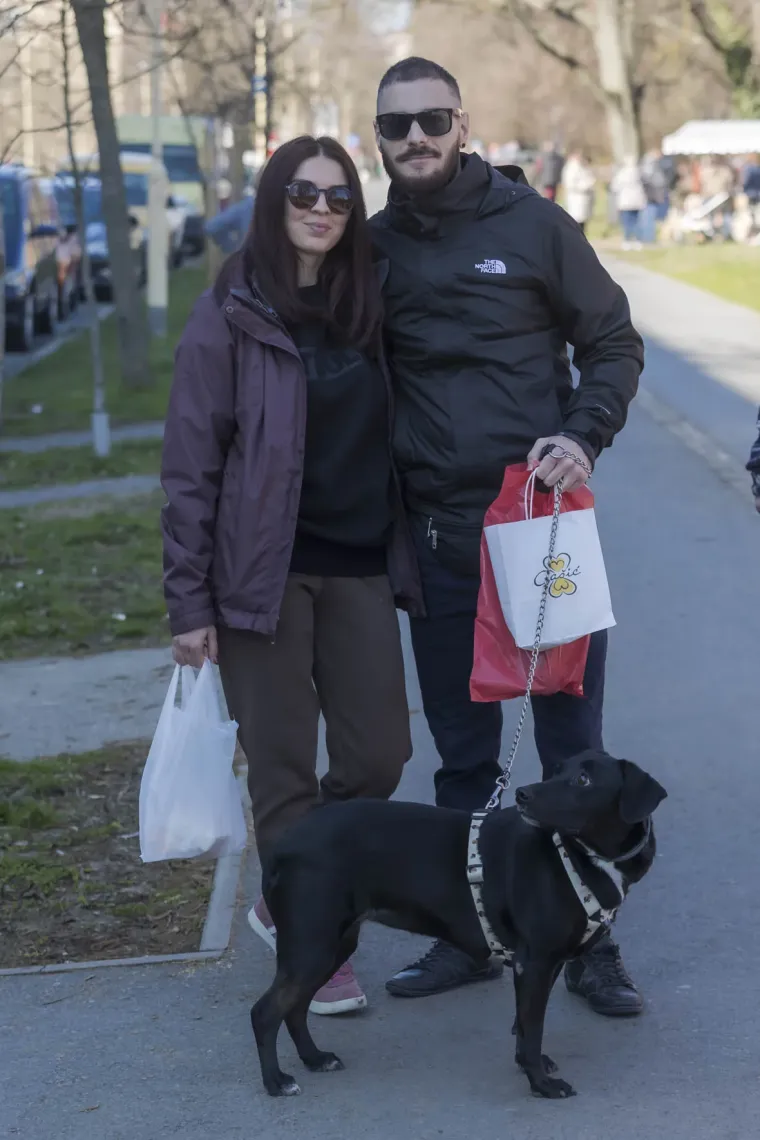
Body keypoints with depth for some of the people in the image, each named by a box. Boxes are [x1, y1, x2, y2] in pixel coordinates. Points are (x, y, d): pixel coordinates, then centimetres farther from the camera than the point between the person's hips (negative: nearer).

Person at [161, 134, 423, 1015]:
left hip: (358, 568, 5)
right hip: (264, 572, -5)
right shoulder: (230, 316, -5)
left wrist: (405, 559, 8)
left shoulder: (366, 309, 10)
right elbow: (190, 464, -7)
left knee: (378, 756, 5)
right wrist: (188, 601, -10)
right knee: (284, 767, 1)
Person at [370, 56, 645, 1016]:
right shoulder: (373, 248, 6)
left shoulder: (531, 224, -2)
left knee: (573, 746, 2)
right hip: (438, 537, 3)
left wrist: (584, 435, -15)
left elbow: (613, 344, 2)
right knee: (461, 755, 11)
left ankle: (591, 944, 12)